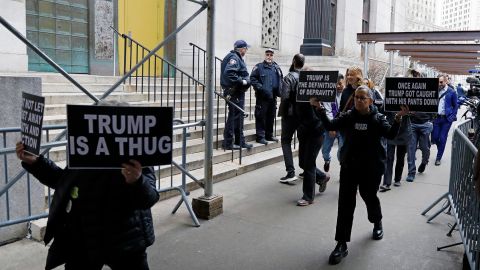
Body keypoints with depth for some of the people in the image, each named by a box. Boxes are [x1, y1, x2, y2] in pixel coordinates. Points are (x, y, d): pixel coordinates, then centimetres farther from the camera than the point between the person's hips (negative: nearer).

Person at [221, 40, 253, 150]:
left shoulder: (238, 58, 18)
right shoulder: (234, 58, -14)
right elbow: (229, 73, -27)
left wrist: (246, 80, 5)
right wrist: (241, 81, -21)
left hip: (238, 92, 11)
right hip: (235, 92, -11)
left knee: (239, 117, 16)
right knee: (233, 116, -6)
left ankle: (240, 141, 26)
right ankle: (228, 143, 2)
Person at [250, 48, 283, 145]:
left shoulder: (276, 68, 15)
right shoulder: (259, 67, -3)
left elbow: (281, 79, 24)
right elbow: (253, 79, -9)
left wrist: (279, 90, 8)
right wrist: (261, 88, -18)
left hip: (273, 97, 6)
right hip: (262, 97, -6)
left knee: (271, 117, 13)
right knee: (261, 117, -5)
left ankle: (269, 135, 24)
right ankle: (260, 136, 2)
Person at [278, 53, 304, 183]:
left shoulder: (289, 77, -12)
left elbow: (285, 97, -19)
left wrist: (282, 112, -8)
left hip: (291, 114, -5)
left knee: (286, 141, 2)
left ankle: (290, 172, -8)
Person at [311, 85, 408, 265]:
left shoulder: (378, 118, -2)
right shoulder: (348, 116, 2)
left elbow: (391, 135, -15)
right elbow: (329, 126, -7)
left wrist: (398, 118, -29)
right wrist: (320, 109, -18)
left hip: (371, 167, -1)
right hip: (349, 165, 1)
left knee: (369, 196, 15)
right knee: (345, 203, -3)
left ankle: (377, 223, 50)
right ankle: (341, 244, 1)